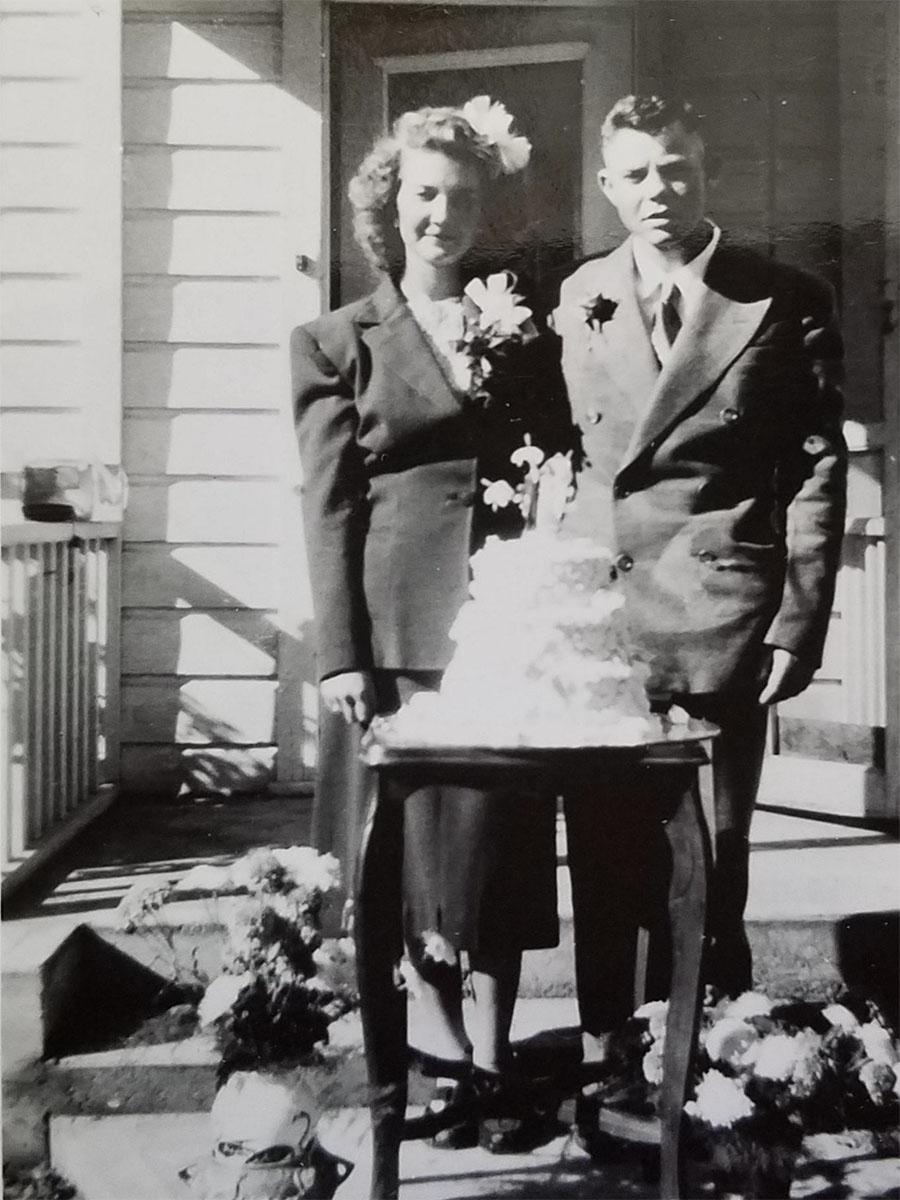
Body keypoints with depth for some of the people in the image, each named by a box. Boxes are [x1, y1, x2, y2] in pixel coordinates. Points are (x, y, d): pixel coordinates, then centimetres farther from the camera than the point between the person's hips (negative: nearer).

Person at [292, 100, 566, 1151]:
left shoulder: (521, 331, 14)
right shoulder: (337, 342, 5)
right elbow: (328, 508, -1)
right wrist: (339, 654, -8)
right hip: (400, 620, -2)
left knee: (500, 834, 6)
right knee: (411, 829, 3)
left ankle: (492, 1060, 18)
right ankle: (440, 1043, 18)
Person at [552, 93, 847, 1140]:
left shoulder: (784, 301, 2)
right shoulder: (577, 299, 12)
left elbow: (818, 467, -1)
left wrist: (799, 623, -7)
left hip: (718, 612, -3)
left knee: (711, 853, 7)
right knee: (598, 849, 9)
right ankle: (601, 1043, 25)